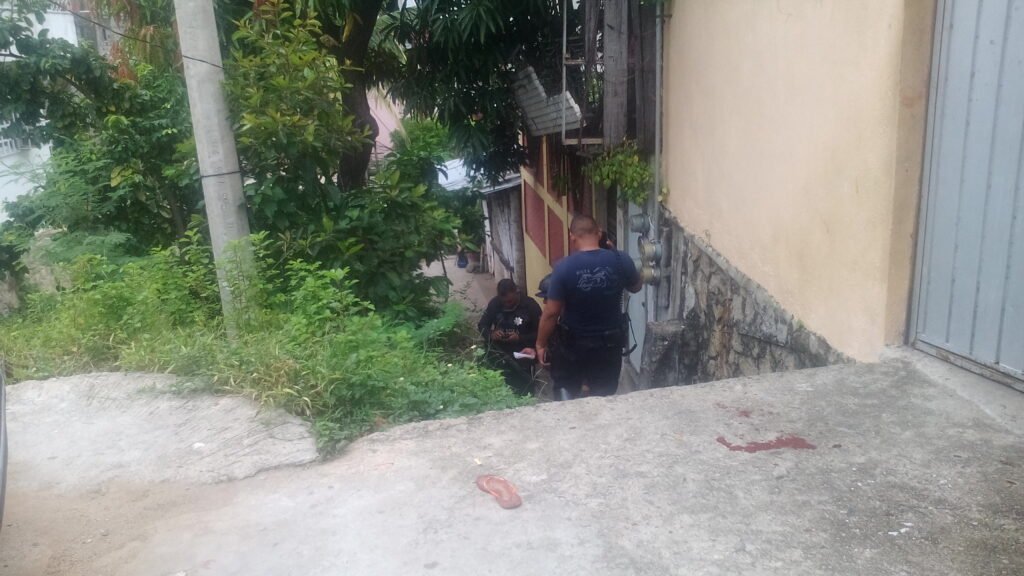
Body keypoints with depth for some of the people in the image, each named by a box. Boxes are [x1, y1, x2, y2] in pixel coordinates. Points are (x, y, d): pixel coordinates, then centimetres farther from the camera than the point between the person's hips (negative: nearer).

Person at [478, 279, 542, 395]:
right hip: (498, 348, 4)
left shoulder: (531, 305, -6)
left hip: (522, 350, -4)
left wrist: (520, 338, -23)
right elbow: (482, 325, 9)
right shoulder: (495, 303, 3)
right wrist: (490, 334, -14)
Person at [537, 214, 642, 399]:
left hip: (574, 345, -2)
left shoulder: (564, 267, -19)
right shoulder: (621, 261, -12)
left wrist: (541, 344, -2)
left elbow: (551, 313, -16)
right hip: (610, 343, 2)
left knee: (566, 394, 19)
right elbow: (636, 287, 10)